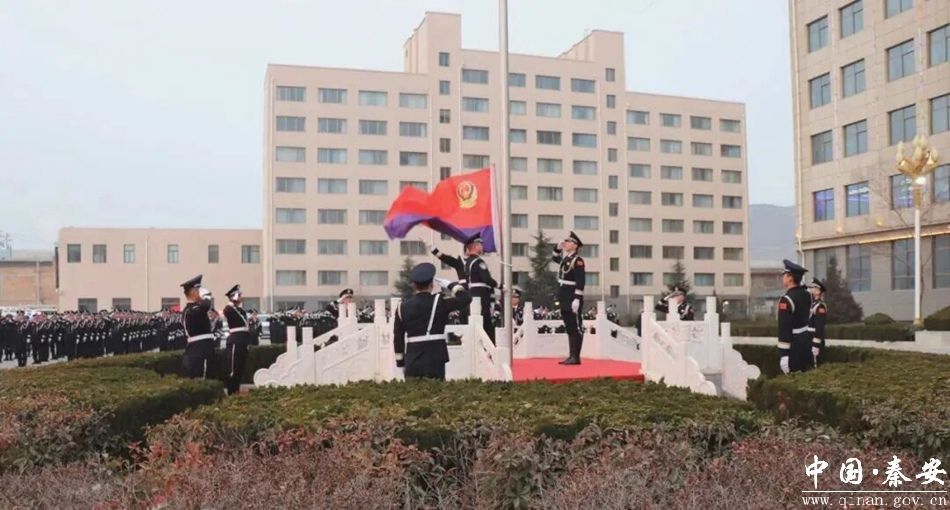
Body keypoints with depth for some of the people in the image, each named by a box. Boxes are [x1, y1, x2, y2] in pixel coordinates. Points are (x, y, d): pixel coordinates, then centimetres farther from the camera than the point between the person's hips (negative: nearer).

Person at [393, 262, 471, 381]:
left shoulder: (403, 307, 3)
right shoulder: (439, 302, -8)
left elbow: (398, 338, 6)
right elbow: (466, 298, -8)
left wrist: (400, 362, 15)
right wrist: (449, 285, 3)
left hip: (412, 363, 3)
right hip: (435, 362, -3)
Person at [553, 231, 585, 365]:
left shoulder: (577, 260, -12)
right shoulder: (565, 258, 13)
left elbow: (580, 281, -19)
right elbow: (555, 258, 37)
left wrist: (577, 299, -23)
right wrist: (558, 248, 19)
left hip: (572, 299, -9)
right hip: (564, 299, 9)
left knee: (576, 328, -3)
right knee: (569, 328, 11)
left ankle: (576, 357, 0)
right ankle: (571, 356, 17)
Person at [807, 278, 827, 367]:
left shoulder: (820, 306, -13)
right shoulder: (811, 305, 14)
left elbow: (820, 328, -20)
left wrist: (816, 345, -23)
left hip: (815, 342, -9)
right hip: (808, 341, 9)